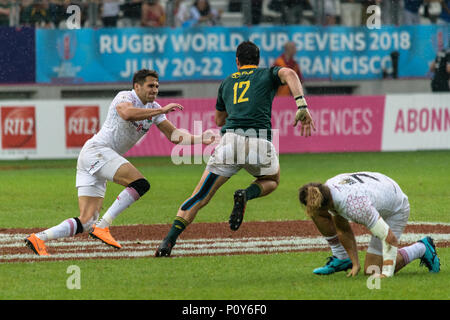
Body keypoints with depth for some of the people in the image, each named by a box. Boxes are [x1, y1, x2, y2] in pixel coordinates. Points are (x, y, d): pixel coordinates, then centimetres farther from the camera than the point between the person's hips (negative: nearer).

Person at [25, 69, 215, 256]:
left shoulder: (153, 108, 18)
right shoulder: (125, 97, -7)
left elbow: (174, 135, 17)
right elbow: (127, 113, -30)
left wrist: (200, 139, 2)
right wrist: (162, 110, -26)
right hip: (95, 149, -9)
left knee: (86, 221, -1)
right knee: (140, 184, -25)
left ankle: (39, 238, -4)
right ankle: (102, 227, -26)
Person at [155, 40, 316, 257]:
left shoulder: (227, 83, 27)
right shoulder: (267, 74, 19)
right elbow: (289, 74, -4)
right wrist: (302, 106, -15)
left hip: (230, 139, 1)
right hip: (260, 141, -1)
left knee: (199, 197, 4)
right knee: (272, 180, 29)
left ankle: (169, 241, -14)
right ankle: (246, 195, -5)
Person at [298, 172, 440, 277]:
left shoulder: (355, 206, -44)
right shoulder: (328, 187, -20)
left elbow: (390, 239, -40)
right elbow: (343, 230, -6)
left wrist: (387, 274, -37)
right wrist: (355, 264, -7)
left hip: (396, 212, -8)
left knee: (371, 271, -9)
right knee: (317, 211, -6)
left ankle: (422, 248, 9)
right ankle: (341, 259, 10)